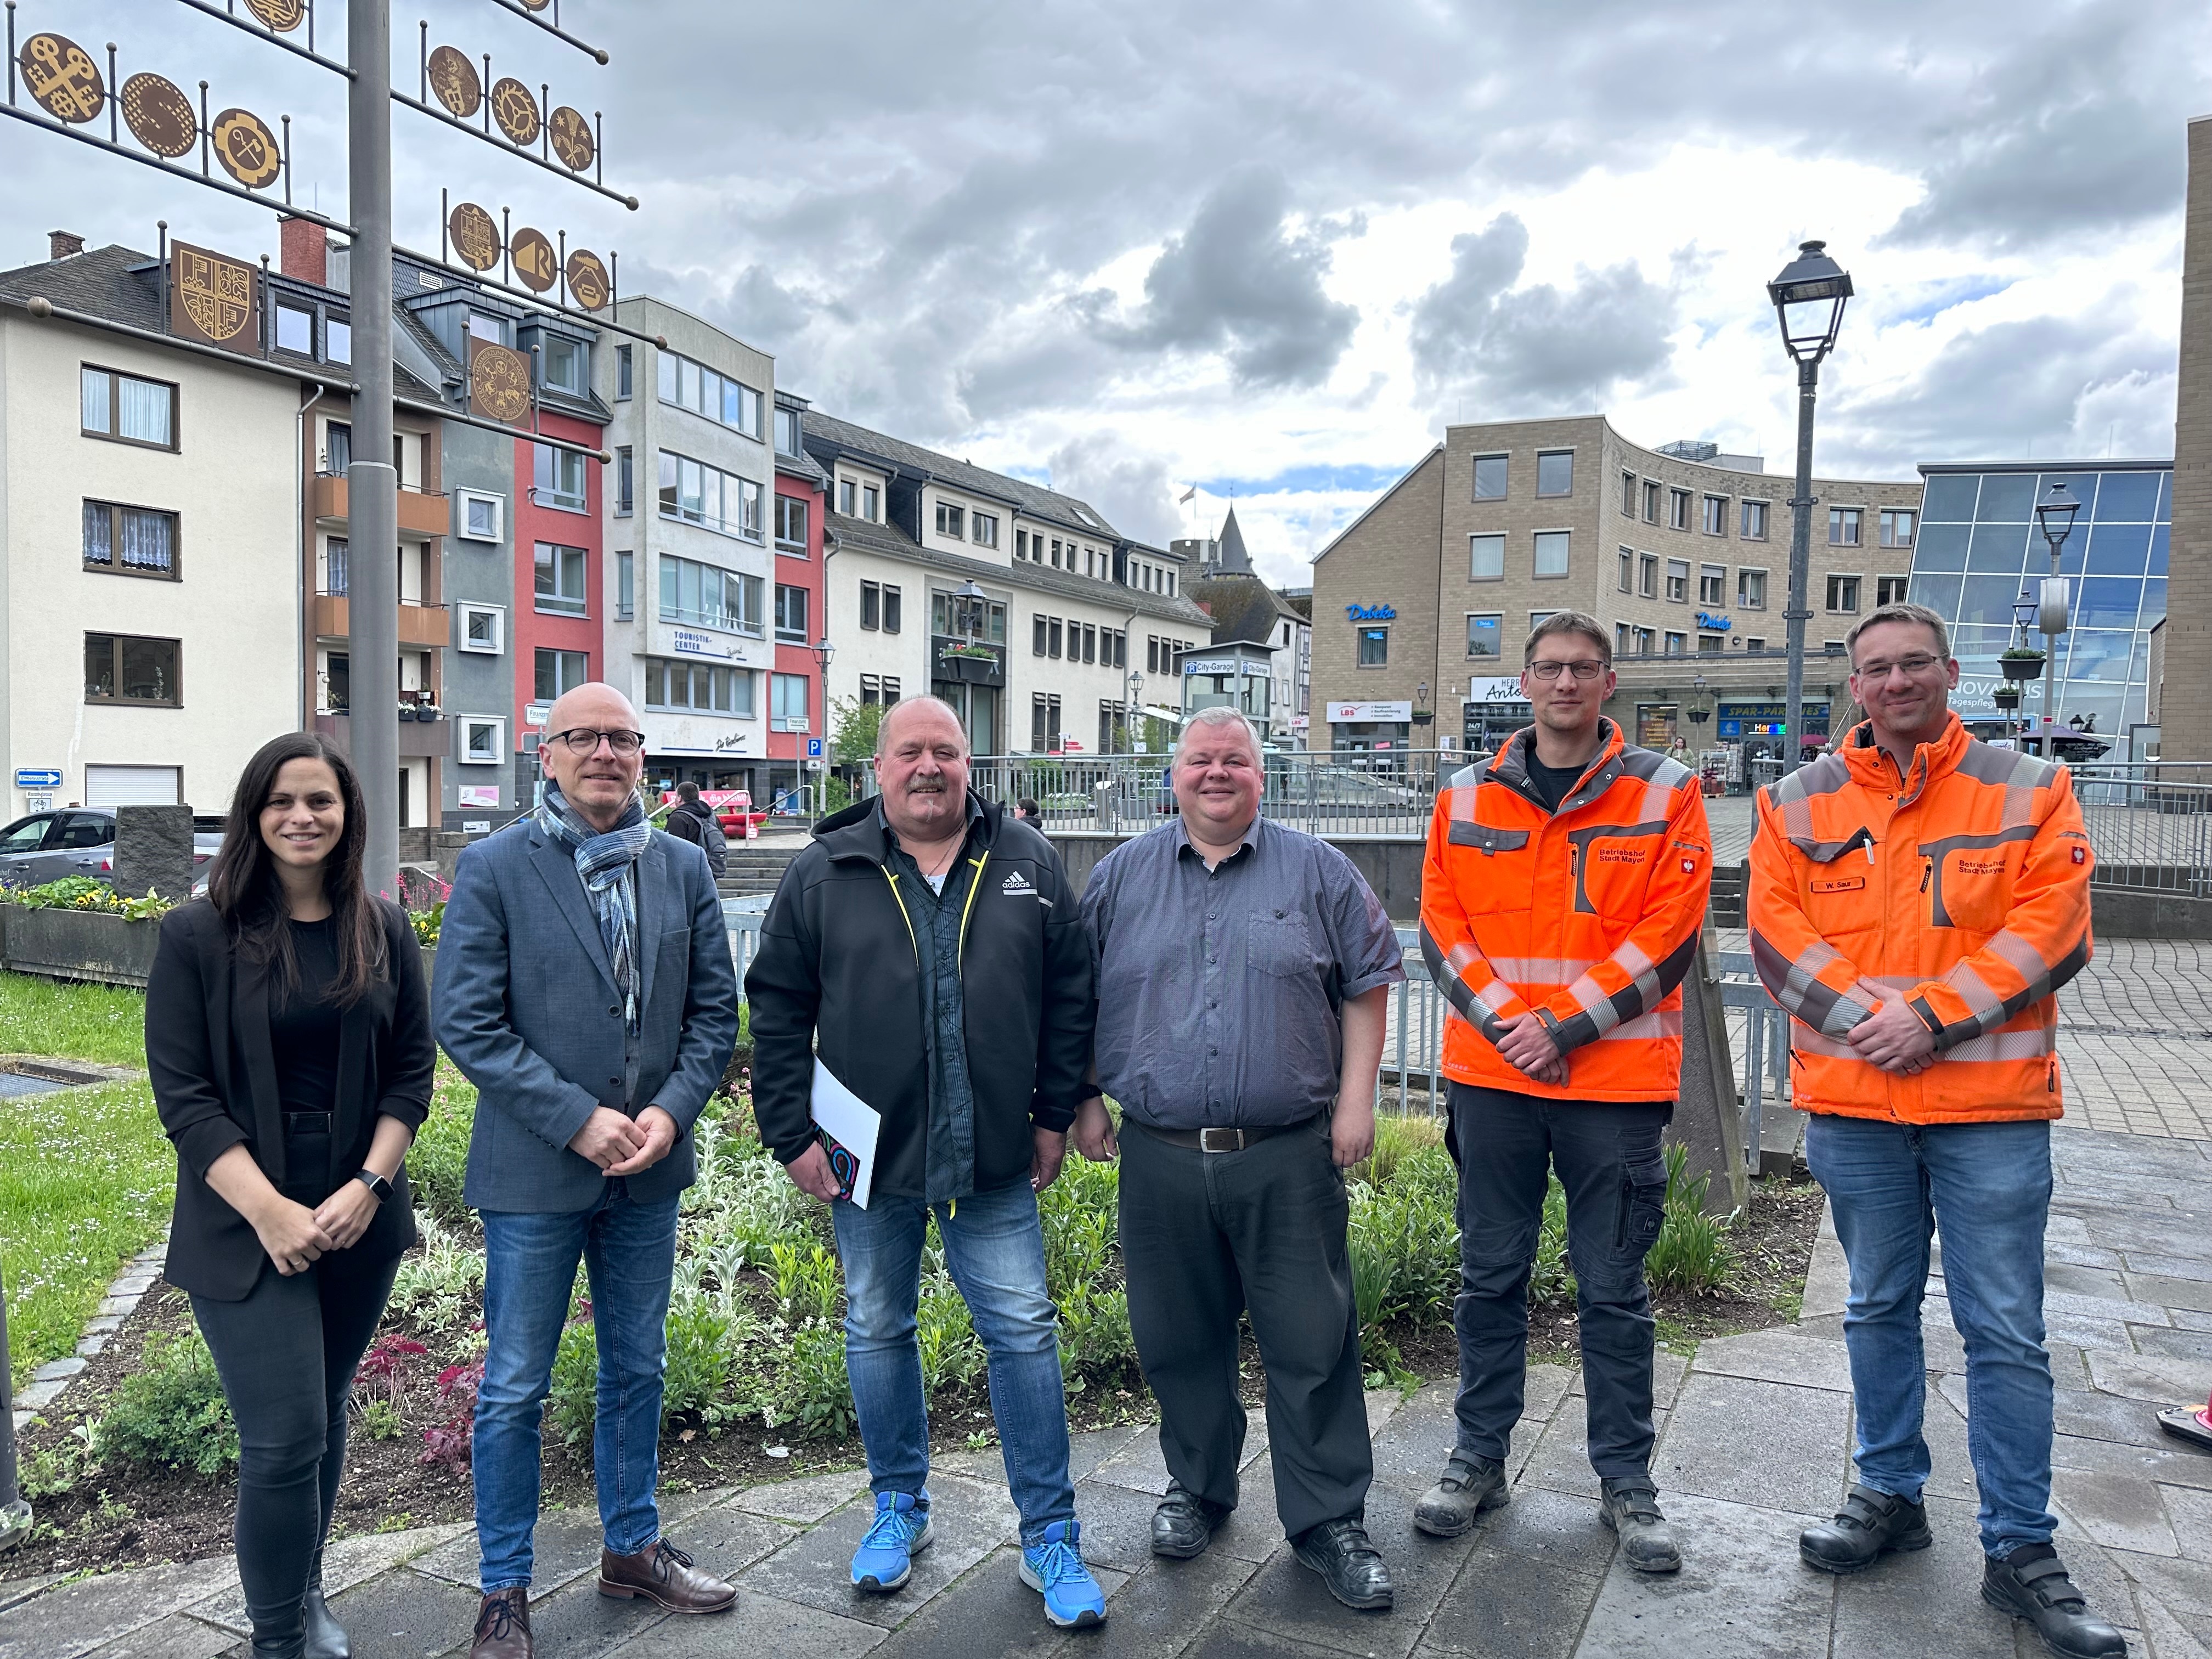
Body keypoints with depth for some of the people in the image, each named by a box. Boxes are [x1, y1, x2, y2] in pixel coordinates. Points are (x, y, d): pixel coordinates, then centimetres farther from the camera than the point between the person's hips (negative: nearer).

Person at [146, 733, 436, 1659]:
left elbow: (412, 1069, 4)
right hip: (245, 1228, -3)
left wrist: (370, 1184, -9)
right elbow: (182, 1094, -8)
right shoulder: (198, 937, -6)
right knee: (287, 1436, -4)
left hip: (359, 1219, 3)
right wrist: (269, 1212, -16)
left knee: (323, 1411, 16)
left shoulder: (384, 931, 2)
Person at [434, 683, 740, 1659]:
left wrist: (671, 1110, -11)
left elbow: (714, 1008, 4)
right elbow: (466, 1021, -13)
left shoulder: (682, 869, 3)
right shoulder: (493, 869, -8)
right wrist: (578, 1120, -18)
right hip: (534, 1174, -4)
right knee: (514, 1389, 9)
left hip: (649, 1170, 4)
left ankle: (632, 1549, 37)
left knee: (636, 1371, 18)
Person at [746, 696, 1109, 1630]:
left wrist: (1055, 1115, 3)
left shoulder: (1027, 865, 1)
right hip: (869, 1160, 0)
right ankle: (899, 1507, 36)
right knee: (877, 1334, 14)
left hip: (994, 1163, 0)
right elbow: (777, 1012, 1)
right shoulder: (822, 876, -2)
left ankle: (1050, 1535, 19)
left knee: (1023, 1335, 4)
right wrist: (791, 1134, -3)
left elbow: (1068, 995, 6)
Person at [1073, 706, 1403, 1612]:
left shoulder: (1318, 872, 4)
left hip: (1288, 1158, -1)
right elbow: (1076, 998, 13)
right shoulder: (1121, 875, 8)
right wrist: (1085, 1102, 8)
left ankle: (1329, 1520, 19)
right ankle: (1198, 1489, 34)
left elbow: (1366, 986, 6)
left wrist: (1355, 1099, -2)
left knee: (1312, 1343, 4)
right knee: (1180, 1340, 13)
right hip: (1160, 1157, 2)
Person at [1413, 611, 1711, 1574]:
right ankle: (1479, 1460, 26)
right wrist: (1506, 1024, -11)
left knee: (1613, 1290, 9)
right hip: (1492, 1076, 2)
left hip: (1617, 1082, -2)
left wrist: (1565, 1025, -14)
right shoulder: (1468, 799, 7)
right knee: (1489, 1276, 11)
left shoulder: (1664, 794, 0)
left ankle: (1626, 1479, 24)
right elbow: (1441, 928, 2)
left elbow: (1668, 935, -7)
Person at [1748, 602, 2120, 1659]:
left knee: (2006, 1333, 4)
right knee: (1879, 1308, 15)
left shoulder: (2029, 791, 2)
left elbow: (2052, 931, -8)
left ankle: (2021, 1550, 18)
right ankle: (1891, 1495, 30)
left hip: (1992, 1105, -1)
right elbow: (1777, 933, -1)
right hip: (1851, 1103, 2)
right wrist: (1863, 1017, -15)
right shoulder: (1801, 801, 6)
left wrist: (1935, 1015, -17)